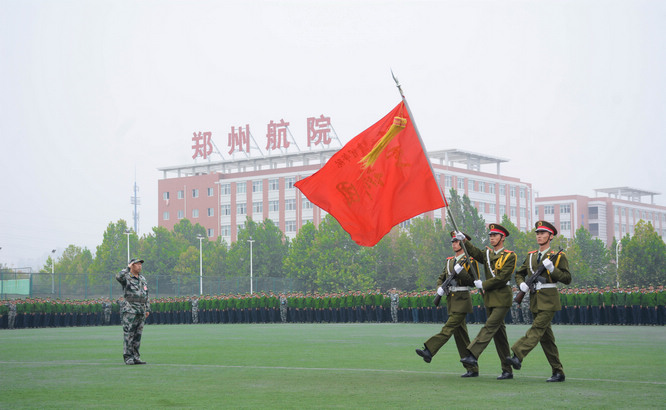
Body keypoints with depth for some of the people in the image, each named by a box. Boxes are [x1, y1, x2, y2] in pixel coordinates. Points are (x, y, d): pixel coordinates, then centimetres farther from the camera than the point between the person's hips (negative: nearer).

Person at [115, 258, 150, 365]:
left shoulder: (142, 279, 18)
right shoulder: (126, 277, -2)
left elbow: (146, 295, 22)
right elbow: (118, 277, -28)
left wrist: (147, 309, 15)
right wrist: (128, 268, -15)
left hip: (141, 311, 6)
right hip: (130, 310, -6)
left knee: (138, 335, 8)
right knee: (129, 334, -7)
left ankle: (136, 357, 12)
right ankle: (128, 357, -5)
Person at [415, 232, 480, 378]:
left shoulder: (470, 261, -4)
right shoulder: (450, 261, 17)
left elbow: (473, 282, -11)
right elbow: (441, 278, 20)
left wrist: (460, 271, -22)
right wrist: (440, 288, -1)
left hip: (462, 300, -8)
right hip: (451, 300, 8)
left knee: (448, 328, -17)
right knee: (460, 334, 6)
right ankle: (472, 369, 9)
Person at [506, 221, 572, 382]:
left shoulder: (558, 257, -2)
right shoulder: (531, 256, 14)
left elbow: (567, 279, -7)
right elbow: (519, 274, 22)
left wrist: (552, 269, -19)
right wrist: (522, 284, 1)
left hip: (549, 300, -6)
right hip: (535, 300, 6)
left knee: (537, 329, -19)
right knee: (546, 336, 6)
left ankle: (517, 357, -32)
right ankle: (558, 373, 11)